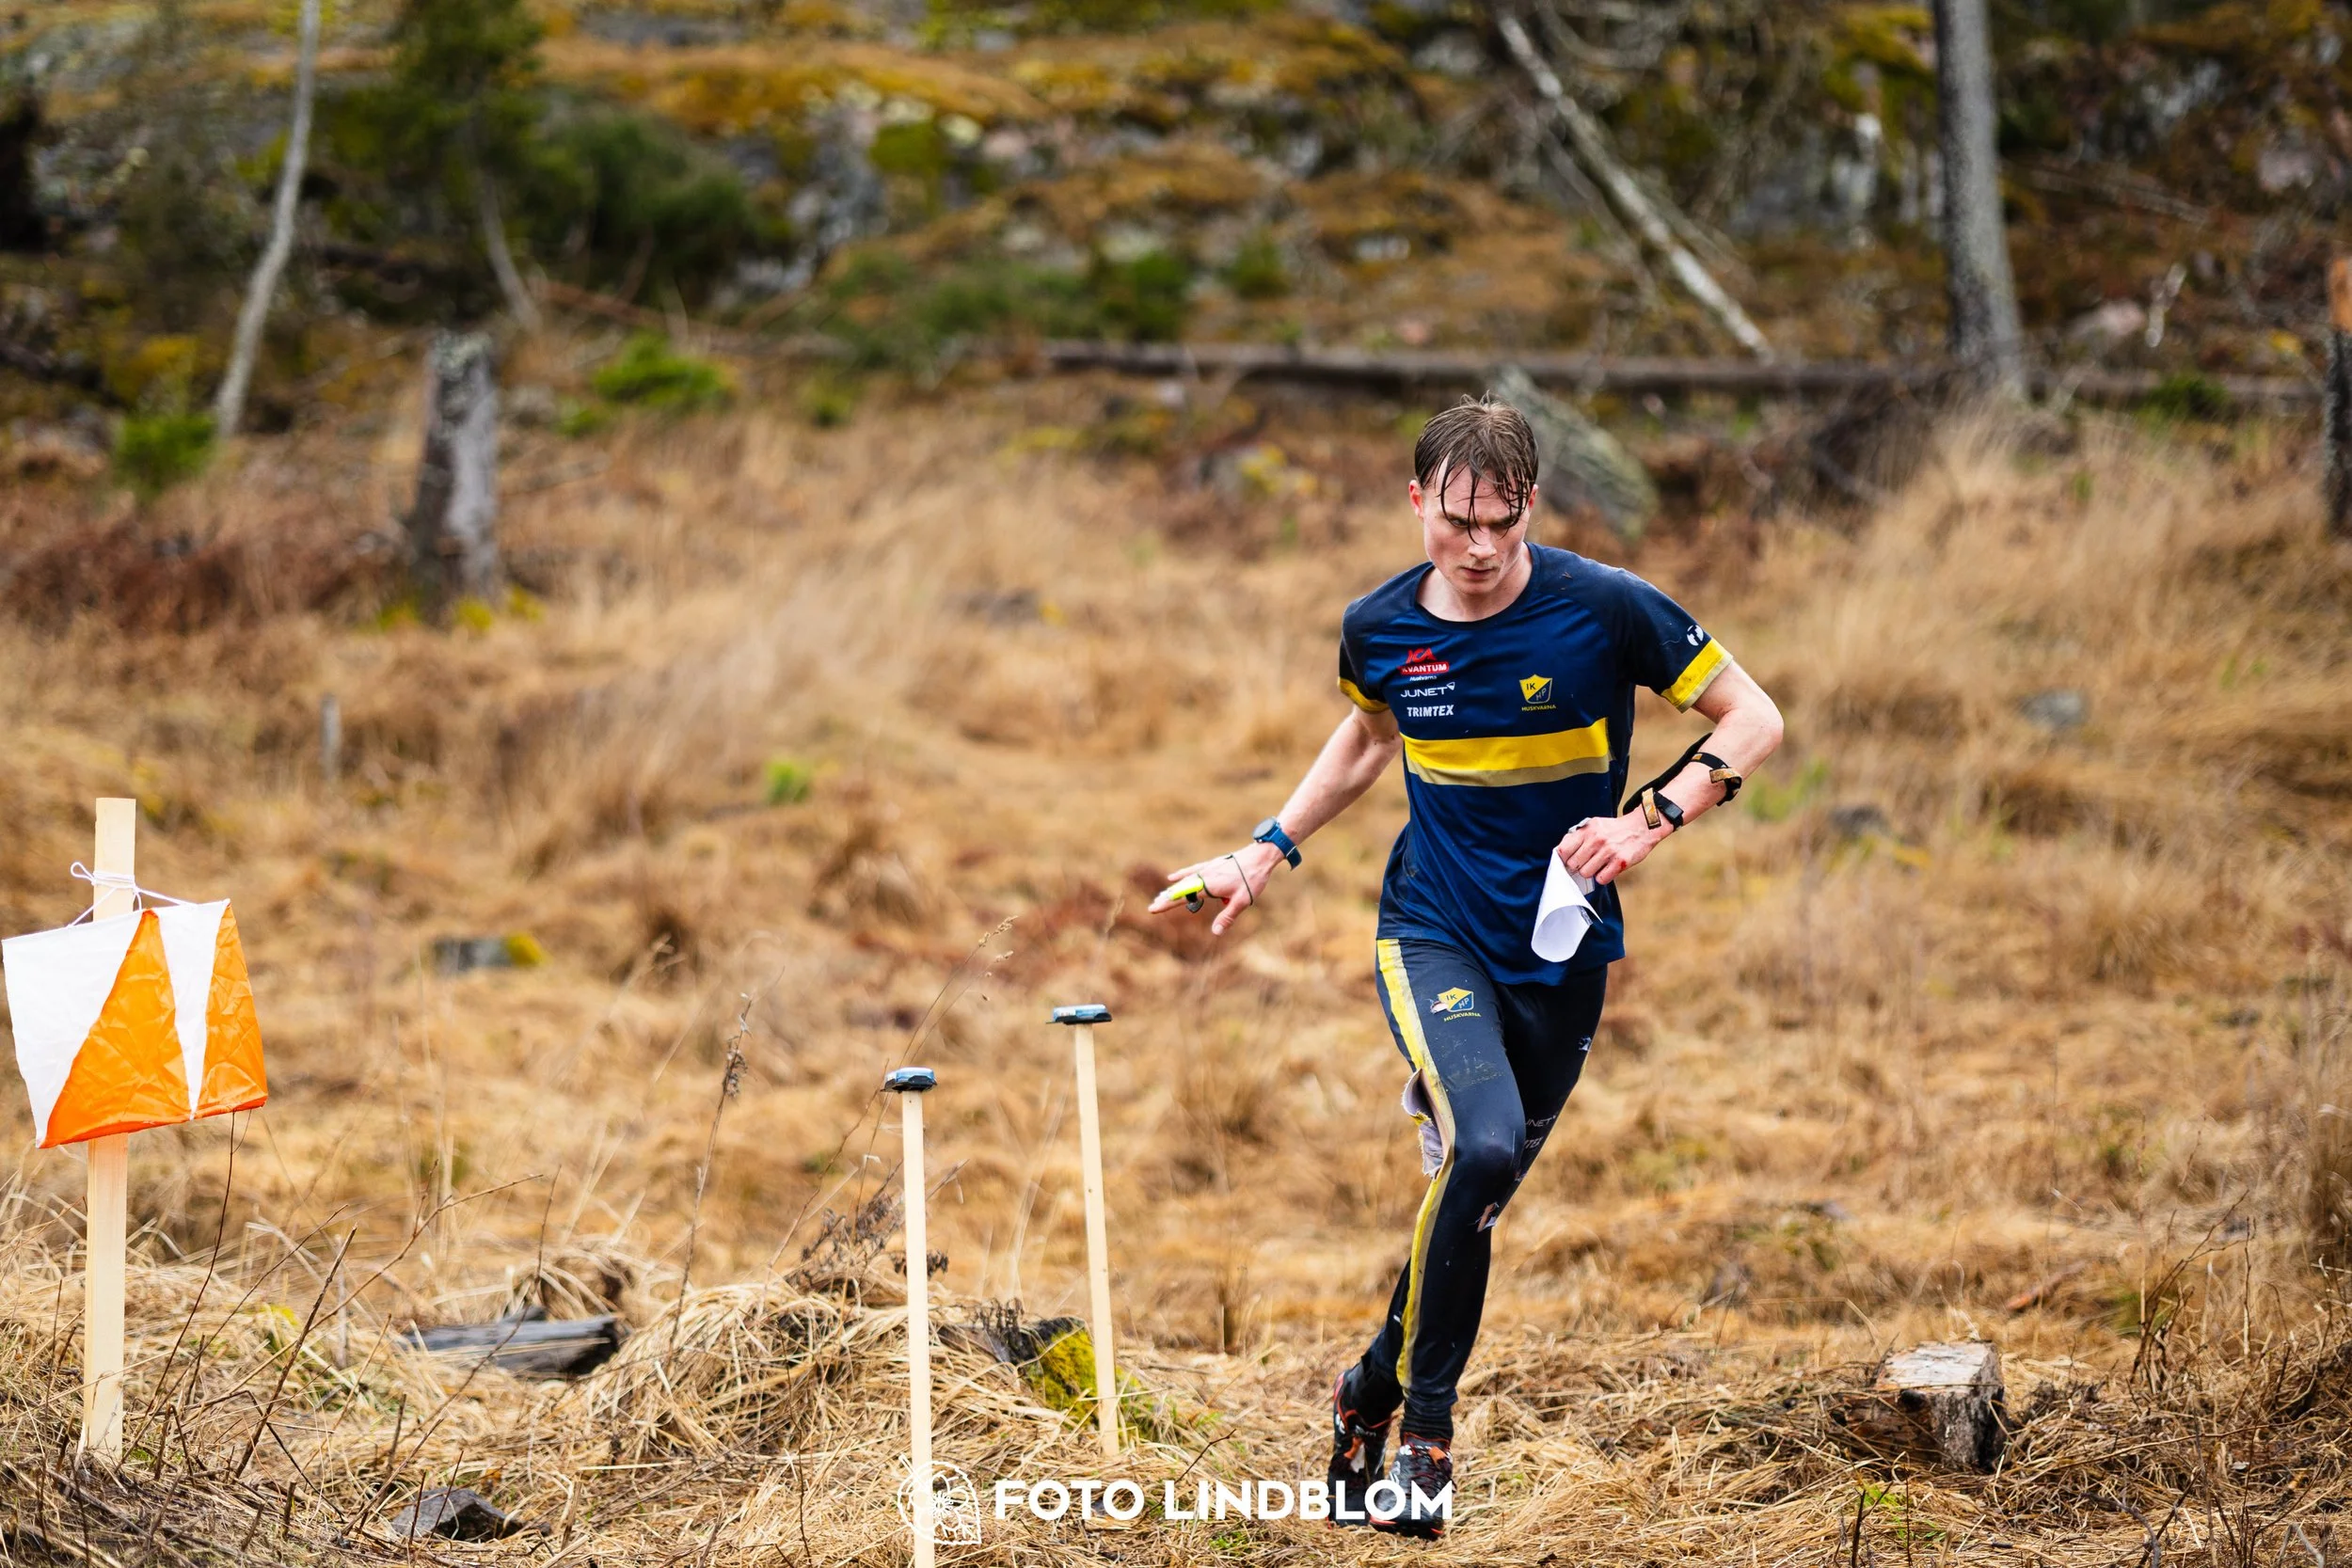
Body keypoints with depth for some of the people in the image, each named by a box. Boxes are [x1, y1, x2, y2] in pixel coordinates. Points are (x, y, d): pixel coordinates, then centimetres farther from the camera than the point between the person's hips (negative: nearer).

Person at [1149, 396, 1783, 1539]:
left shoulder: (1603, 608, -13)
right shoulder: (1379, 628, -4)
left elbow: (1752, 722, -7)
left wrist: (1649, 822, -20)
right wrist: (1266, 853, 15)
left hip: (1564, 948, 1)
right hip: (1434, 932, -1)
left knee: (1473, 1202, 7)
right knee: (1486, 1145, -27)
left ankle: (1374, 1391, 33)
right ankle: (1425, 1423, -13)